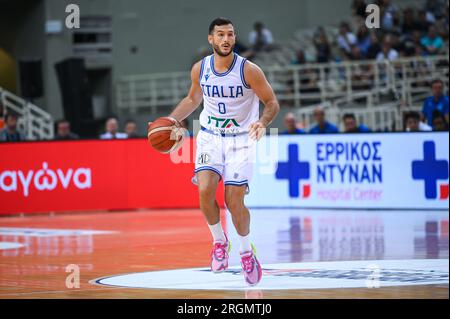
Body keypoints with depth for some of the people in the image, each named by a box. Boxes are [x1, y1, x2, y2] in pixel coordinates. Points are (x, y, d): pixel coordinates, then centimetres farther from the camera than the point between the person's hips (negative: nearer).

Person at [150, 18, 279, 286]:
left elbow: (272, 103, -8)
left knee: (234, 201, -8)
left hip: (240, 139, -3)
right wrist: (173, 119, 2)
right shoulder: (200, 69, -3)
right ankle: (219, 241, 6)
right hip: (210, 136, 3)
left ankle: (247, 252, 17)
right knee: (205, 190, -19)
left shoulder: (249, 70, -14)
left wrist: (262, 122, -28)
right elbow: (193, 98, 16)